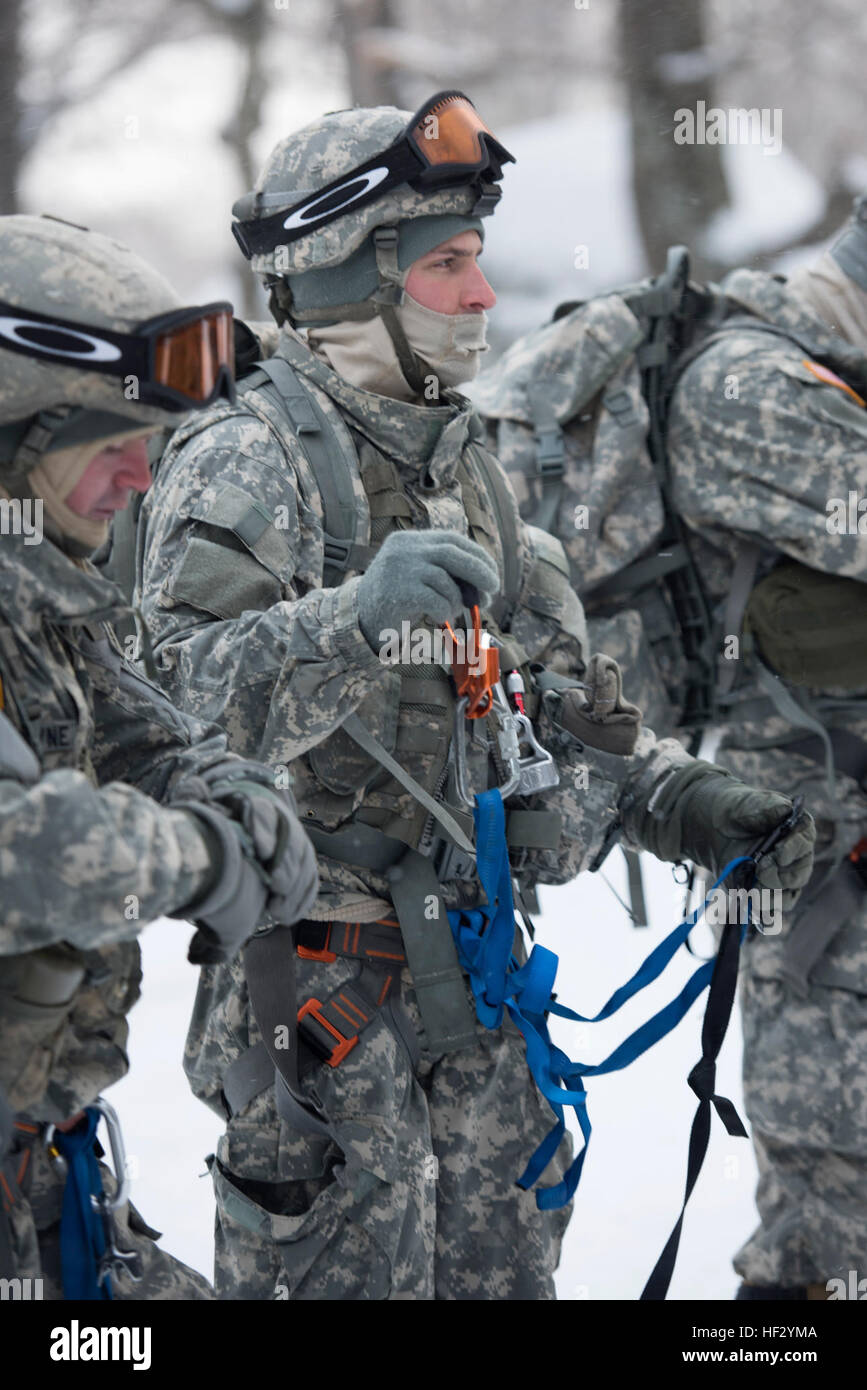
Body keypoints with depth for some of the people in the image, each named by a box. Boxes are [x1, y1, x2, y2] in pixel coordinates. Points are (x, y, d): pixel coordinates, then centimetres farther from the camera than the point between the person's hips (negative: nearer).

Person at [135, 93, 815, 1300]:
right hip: (316, 963, -8)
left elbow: (556, 691, 20)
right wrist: (358, 620, -43)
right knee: (347, 1262, 0)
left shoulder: (460, 458, 15)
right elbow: (188, 691, -28)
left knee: (503, 1255, 16)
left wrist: (686, 802, 7)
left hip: (470, 946, 8)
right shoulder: (246, 461, -13)